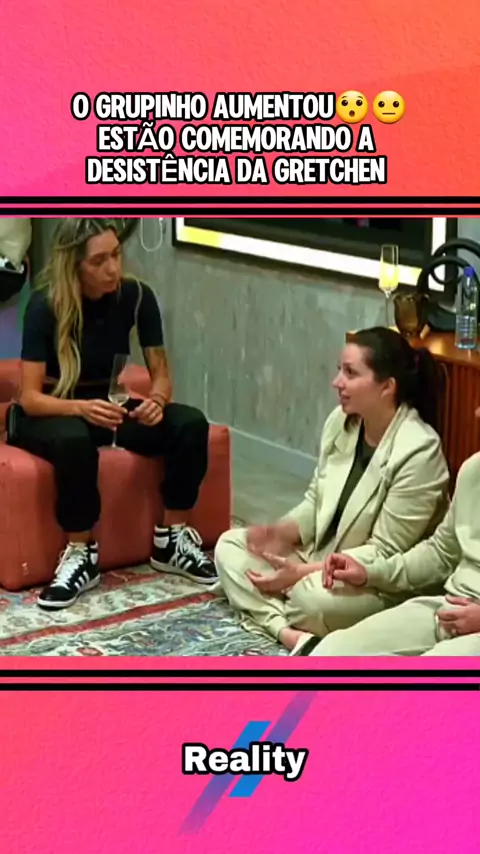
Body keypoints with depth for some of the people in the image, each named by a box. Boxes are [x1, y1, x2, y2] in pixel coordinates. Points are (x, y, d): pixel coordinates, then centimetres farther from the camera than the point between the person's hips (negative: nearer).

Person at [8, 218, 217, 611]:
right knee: (74, 441, -40)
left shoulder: (136, 296, -11)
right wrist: (82, 408, -42)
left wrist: (156, 400, -28)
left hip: (107, 404, 4)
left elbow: (161, 373, -3)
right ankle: (81, 554, -22)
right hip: (49, 413, -4)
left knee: (191, 424, -20)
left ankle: (173, 539, -6)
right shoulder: (45, 305, -21)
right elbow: (29, 397, -23)